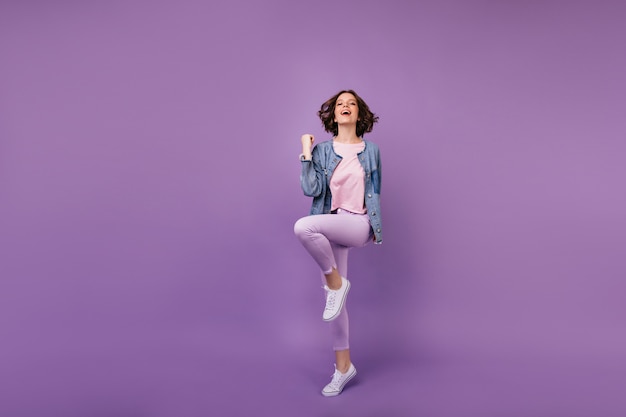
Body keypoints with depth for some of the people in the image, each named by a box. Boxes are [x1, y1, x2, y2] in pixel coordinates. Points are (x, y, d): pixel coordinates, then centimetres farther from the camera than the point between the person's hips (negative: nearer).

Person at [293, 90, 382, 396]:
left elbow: (375, 193, 13)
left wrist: (377, 228, 12)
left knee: (303, 226, -31)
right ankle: (343, 366, 19)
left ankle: (336, 281, -11)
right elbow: (312, 190, -5)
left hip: (358, 224, -3)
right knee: (333, 297, 5)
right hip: (330, 227, 3)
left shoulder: (371, 151, 6)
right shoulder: (322, 151, 6)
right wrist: (306, 154, -6)